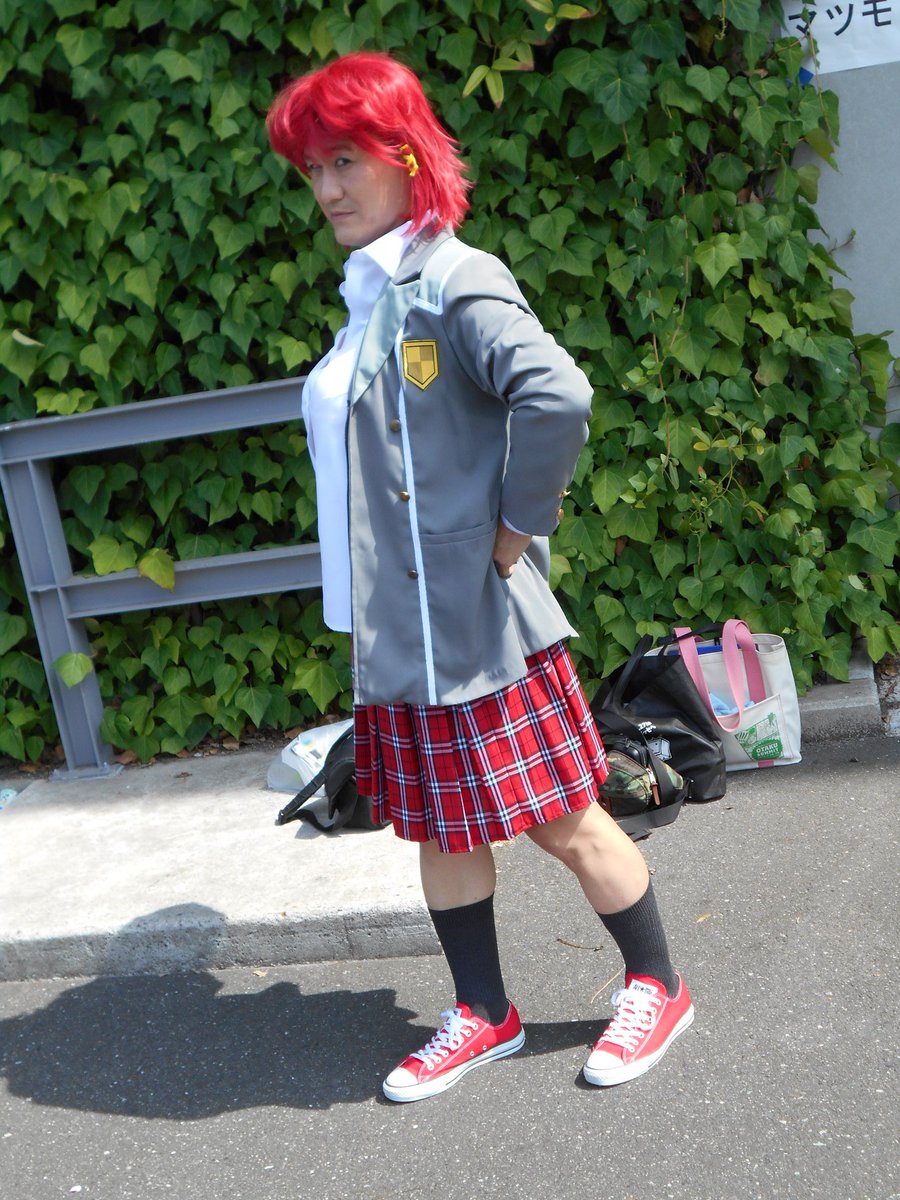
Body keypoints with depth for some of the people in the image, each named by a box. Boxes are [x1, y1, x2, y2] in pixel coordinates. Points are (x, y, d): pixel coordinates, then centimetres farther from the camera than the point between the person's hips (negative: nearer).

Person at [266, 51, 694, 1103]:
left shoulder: (454, 283, -14)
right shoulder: (365, 299, 12)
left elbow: (557, 394, -31)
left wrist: (517, 526, -19)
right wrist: (372, 591, 15)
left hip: (479, 623, -8)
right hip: (396, 629, 9)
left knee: (560, 820, 5)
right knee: (435, 826, 16)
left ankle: (654, 987, 27)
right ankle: (483, 1013, 33)